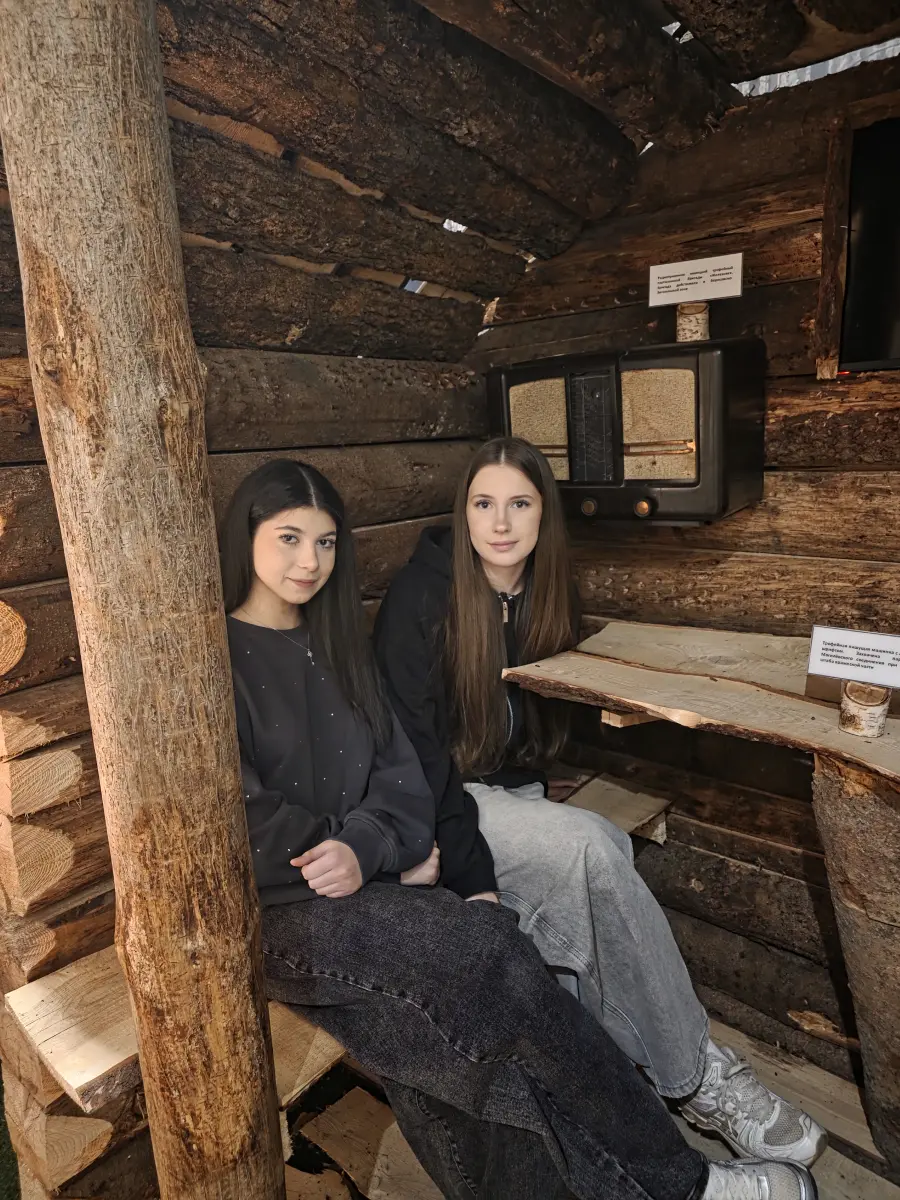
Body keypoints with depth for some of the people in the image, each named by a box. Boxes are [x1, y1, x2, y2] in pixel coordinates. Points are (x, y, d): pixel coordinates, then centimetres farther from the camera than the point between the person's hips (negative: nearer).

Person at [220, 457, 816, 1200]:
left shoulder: (333, 644, 13)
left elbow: (397, 770, 7)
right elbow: (242, 818, -11)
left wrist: (366, 846, -13)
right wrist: (389, 851, -11)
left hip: (365, 885, 6)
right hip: (275, 911, -5)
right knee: (485, 947, -24)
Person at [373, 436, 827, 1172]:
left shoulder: (548, 595, 2)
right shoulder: (422, 595, -15)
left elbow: (545, 724, 12)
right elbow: (413, 744, -18)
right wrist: (470, 868, -24)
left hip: (514, 796, 6)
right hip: (438, 804, -6)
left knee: (586, 871, -25)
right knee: (595, 847, -27)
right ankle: (697, 1075, -11)